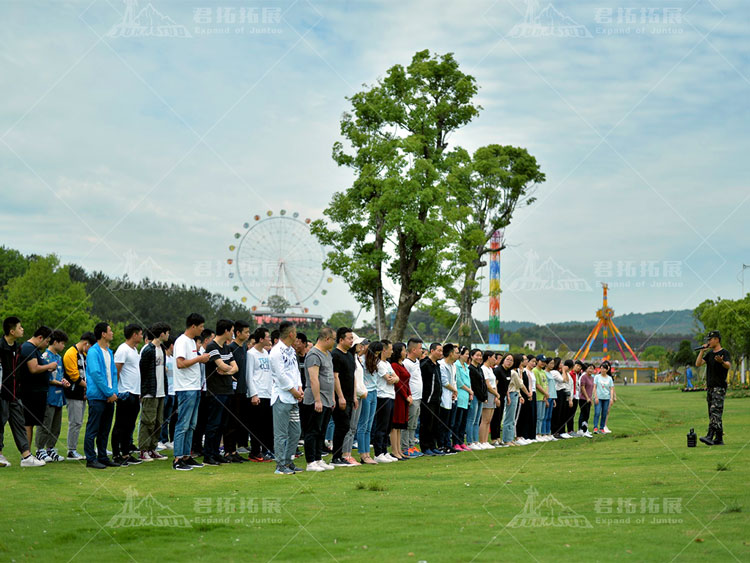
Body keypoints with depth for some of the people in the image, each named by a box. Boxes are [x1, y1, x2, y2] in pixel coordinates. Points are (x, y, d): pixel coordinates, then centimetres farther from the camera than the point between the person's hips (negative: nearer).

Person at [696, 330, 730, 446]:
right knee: (713, 414, 9)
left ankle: (710, 436, -27)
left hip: (719, 388, -8)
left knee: (715, 412, -17)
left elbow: (728, 365, -25)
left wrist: (722, 361, -47)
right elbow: (698, 364, 10)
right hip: (710, 387, 8)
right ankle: (719, 439, 13)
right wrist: (702, 351, 2)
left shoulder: (725, 353, -6)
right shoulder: (710, 353, 16)